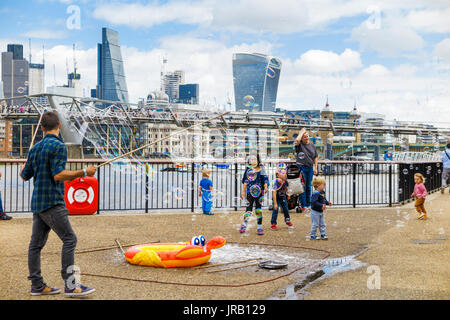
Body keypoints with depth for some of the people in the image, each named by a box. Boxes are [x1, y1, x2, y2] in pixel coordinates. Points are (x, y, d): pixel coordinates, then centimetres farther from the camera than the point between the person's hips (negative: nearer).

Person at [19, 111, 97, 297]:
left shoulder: (35, 148, 14)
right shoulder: (58, 146, -10)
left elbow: (25, 176, 20)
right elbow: (58, 175, -19)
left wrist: (22, 169, 42)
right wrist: (84, 172, -14)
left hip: (37, 203, 9)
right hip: (52, 202, -9)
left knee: (36, 243, 9)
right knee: (69, 239, -8)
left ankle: (37, 285, 16)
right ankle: (70, 284, -11)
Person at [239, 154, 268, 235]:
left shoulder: (261, 169, 9)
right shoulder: (248, 169, 6)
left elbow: (265, 179, 8)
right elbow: (245, 180, 6)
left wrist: (265, 187, -8)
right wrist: (243, 191, 4)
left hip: (259, 191, 1)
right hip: (250, 191, -1)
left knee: (258, 207, 0)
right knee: (249, 206, -5)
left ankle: (259, 226, 4)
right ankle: (244, 224, 8)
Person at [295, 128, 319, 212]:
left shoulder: (312, 145, 10)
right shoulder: (300, 145, -4)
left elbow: (316, 157, 16)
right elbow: (297, 140, -29)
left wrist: (315, 168, 9)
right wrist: (302, 132, -14)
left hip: (310, 168, 5)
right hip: (301, 167, -4)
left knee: (308, 187, 12)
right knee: (303, 187, -4)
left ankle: (308, 204, 20)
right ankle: (303, 205, 1)